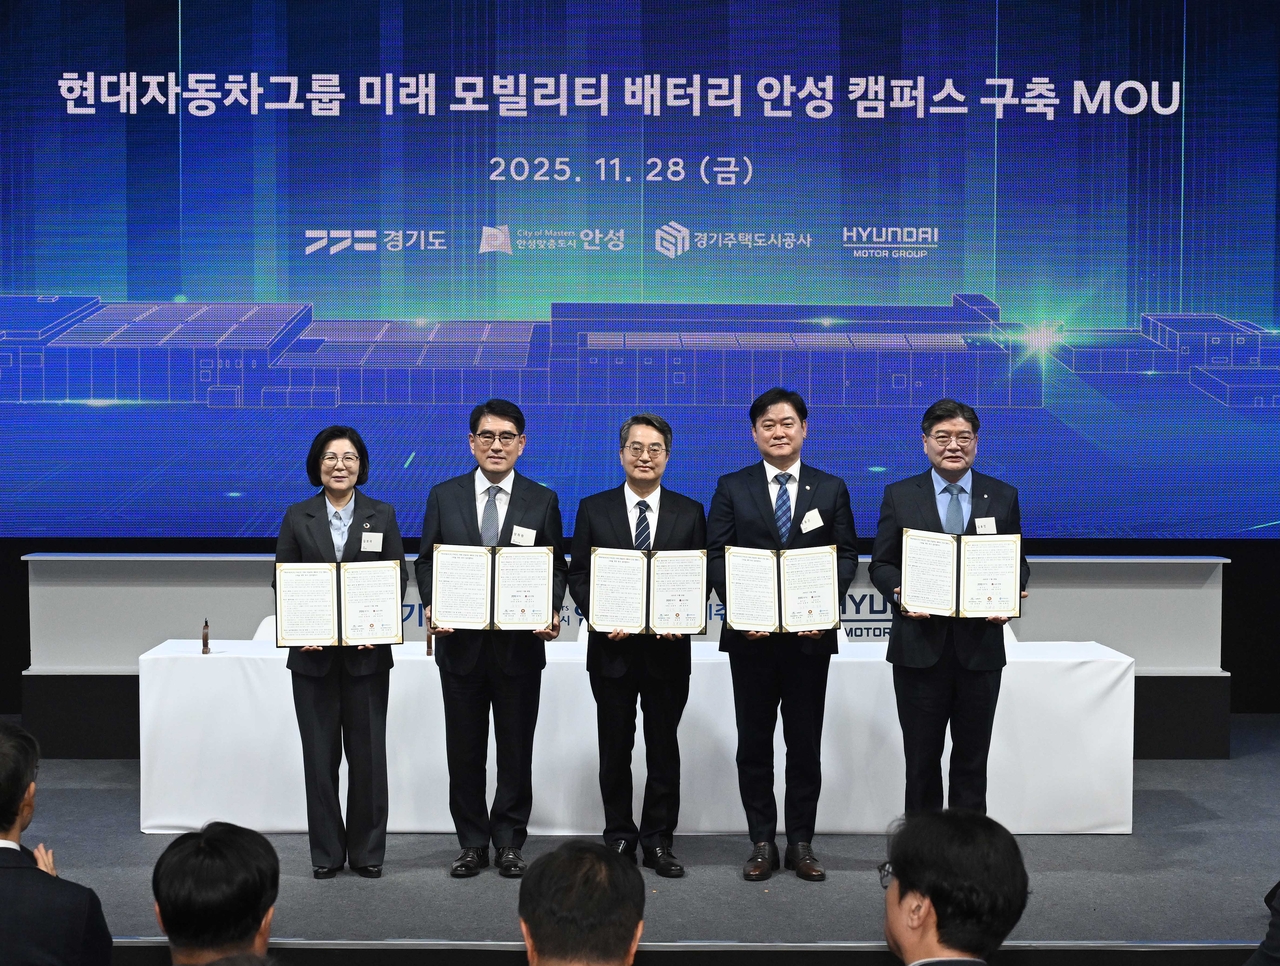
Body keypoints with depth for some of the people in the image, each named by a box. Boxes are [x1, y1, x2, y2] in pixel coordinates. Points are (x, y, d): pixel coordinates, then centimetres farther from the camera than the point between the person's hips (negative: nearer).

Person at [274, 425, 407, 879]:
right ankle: (326, 853, 15)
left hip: (367, 650, 0)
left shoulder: (382, 515, 5)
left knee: (367, 751, 3)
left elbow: (399, 577, 4)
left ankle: (367, 851, 15)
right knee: (320, 753, 5)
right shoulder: (297, 517, 5)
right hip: (314, 653, 0)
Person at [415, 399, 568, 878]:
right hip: (461, 641, 1)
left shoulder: (542, 501, 4)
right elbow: (426, 561, 6)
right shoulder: (444, 496, 5)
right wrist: (432, 605, -12)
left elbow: (555, 568, 4)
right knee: (464, 748, 8)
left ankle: (509, 842, 19)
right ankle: (472, 842, 21)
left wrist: (551, 613, -13)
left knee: (516, 748, 7)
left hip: (520, 642, -1)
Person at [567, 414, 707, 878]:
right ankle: (619, 838, 19)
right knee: (615, 749, 7)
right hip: (612, 647, 0)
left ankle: (658, 840, 17)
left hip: (668, 648, 0)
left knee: (663, 749, 7)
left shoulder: (690, 512, 6)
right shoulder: (594, 509, 4)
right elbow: (578, 575, 3)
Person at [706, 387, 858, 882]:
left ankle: (801, 842, 16)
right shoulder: (732, 487, 6)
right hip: (751, 635, 0)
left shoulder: (831, 489, 8)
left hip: (810, 633, 0)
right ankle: (762, 842, 16)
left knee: (805, 742, 6)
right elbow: (716, 555, 1)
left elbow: (846, 555, 4)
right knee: (754, 742, 6)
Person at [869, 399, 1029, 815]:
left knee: (972, 756, 9)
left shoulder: (1003, 496, 7)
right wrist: (900, 593, -16)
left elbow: (1017, 564, 9)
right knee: (921, 756, 7)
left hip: (980, 644, 1)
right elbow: (881, 563, 4)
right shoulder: (899, 496, 4)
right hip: (920, 644, -1)